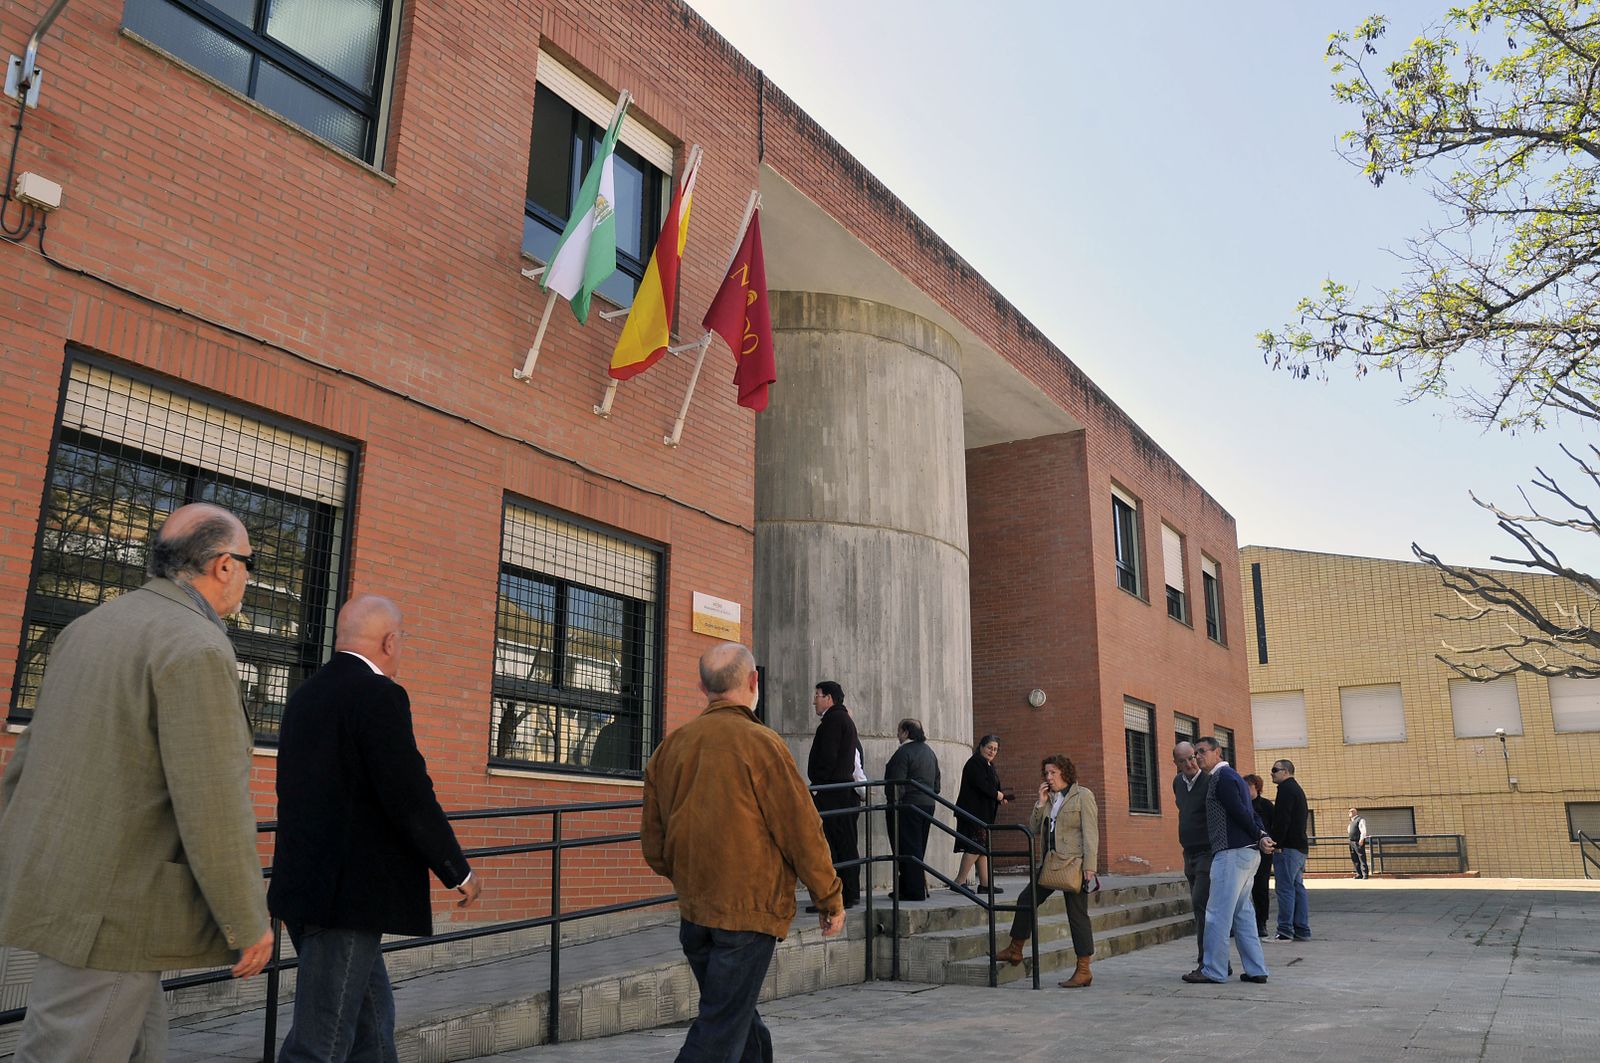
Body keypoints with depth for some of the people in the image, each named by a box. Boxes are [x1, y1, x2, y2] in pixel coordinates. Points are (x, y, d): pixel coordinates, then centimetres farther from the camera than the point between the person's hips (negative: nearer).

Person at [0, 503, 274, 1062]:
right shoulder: (198, 647, -18)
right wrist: (248, 922, -12)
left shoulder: (88, 626, 11)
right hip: (113, 911, -9)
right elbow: (213, 804, -21)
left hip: (53, 886, 9)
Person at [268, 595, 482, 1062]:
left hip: (305, 885, 9)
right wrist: (459, 873, -7)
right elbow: (411, 799, -20)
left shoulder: (305, 695, 11)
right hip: (346, 895, -9)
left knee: (371, 1021, 19)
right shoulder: (379, 695, -16)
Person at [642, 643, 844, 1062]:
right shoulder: (760, 743, -13)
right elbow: (801, 831, -11)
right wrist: (830, 899, 1)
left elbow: (653, 844, 11)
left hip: (693, 913, 6)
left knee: (743, 1023, 20)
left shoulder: (670, 747, 5)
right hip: (749, 910, -6)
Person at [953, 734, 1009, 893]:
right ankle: (959, 881, -10)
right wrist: (997, 794, -9)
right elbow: (981, 785, -22)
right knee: (976, 846, -13)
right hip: (973, 812, -10)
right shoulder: (975, 763, -11)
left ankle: (985, 883, 11)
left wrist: (1000, 797, 4)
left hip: (983, 813, 10)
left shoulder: (988, 765, 21)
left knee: (983, 848, 9)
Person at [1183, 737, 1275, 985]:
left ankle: (1213, 970, -2)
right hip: (1249, 853, 10)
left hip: (1231, 852, -10)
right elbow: (1249, 813, 18)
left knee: (1218, 913, -5)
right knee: (1242, 913, 13)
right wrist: (1263, 837, 3)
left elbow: (1240, 812, -15)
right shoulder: (1233, 777, 22)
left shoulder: (1222, 777, -9)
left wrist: (1259, 837, -2)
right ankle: (1255, 969, 13)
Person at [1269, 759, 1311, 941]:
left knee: (1286, 889, -9)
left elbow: (1282, 819, -19)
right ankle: (1302, 930, 13)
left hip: (1288, 847, -10)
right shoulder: (1297, 789, 22)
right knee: (1298, 888, 11)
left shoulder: (1286, 789, -10)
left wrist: (1277, 843, -17)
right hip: (1300, 846, 10)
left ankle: (1285, 931, -10)